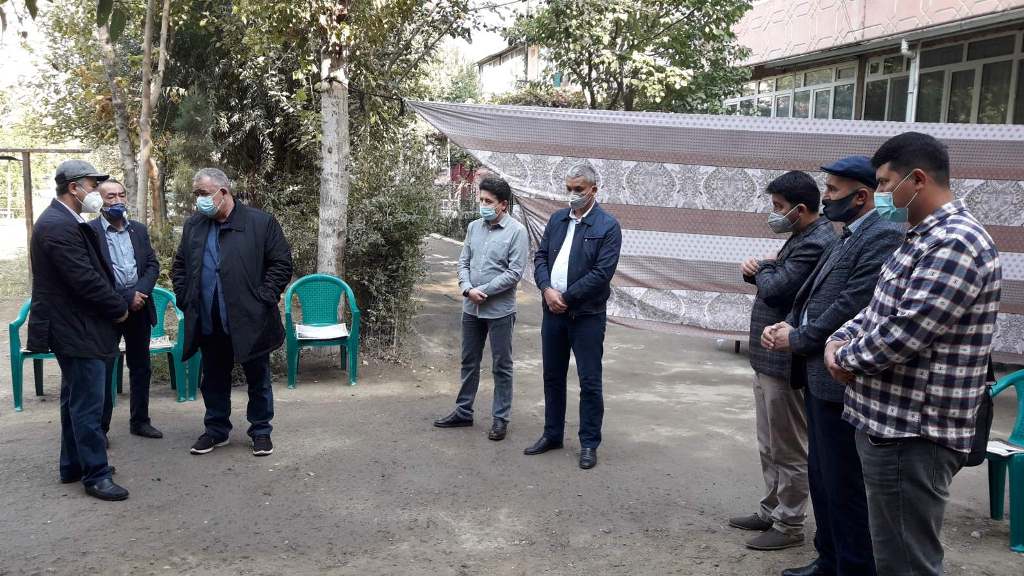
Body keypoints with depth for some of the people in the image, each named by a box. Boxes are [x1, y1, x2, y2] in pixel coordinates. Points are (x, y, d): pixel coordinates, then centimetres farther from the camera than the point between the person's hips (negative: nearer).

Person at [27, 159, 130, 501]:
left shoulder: (60, 221, 12)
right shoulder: (60, 227, -21)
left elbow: (90, 272, 14)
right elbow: (86, 280, -23)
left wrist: (114, 304, 7)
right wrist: (119, 309, -11)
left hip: (74, 326, 11)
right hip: (78, 330, -11)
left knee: (76, 401, 19)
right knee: (88, 405, -4)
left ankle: (73, 465, 30)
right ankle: (96, 475, 4)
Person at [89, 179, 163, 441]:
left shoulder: (139, 229, 10)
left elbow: (153, 264, 6)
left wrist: (139, 292, -11)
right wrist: (125, 297, -16)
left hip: (139, 308, 5)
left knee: (141, 367, 13)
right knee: (103, 371, 2)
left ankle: (139, 420, 25)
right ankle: (100, 428, 12)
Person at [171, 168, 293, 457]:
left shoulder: (261, 222, -7)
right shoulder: (193, 225, 8)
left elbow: (281, 264, -6)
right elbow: (179, 266, 17)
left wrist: (262, 299, -12)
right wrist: (185, 299, 6)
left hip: (250, 320, -4)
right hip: (208, 323, 4)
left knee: (258, 379, 9)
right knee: (214, 380, 15)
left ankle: (261, 431, 23)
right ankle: (216, 430, 30)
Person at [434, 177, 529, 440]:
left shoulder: (516, 231, -10)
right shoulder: (474, 227, 6)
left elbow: (514, 273, -14)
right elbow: (463, 262, 8)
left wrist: (483, 290, -15)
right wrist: (467, 288, -10)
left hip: (500, 310, -5)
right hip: (471, 308, 5)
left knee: (501, 367, 5)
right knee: (469, 362, 16)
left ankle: (500, 419, 16)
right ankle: (463, 411, 29)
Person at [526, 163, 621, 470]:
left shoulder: (608, 226, -8)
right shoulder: (557, 219, 9)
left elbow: (602, 272, -15)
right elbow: (540, 257, 8)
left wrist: (566, 297, -14)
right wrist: (547, 289, -11)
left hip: (587, 315, -5)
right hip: (552, 310, 6)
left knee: (589, 382, 2)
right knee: (552, 376, 15)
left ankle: (589, 444, 14)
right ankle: (552, 434, 29)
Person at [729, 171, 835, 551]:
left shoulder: (816, 244, -19)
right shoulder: (802, 238, 14)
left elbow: (774, 288, -25)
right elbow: (767, 279, 20)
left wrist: (764, 268, -5)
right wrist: (756, 269, -2)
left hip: (785, 362, -10)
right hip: (768, 359, 10)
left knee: (787, 450, 3)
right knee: (769, 447, 19)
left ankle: (788, 526, 15)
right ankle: (771, 512, 32)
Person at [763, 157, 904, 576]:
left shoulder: (883, 237, -15)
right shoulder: (845, 239, 16)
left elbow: (851, 306, -21)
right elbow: (812, 294, 17)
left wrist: (796, 340, -11)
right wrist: (787, 325, -2)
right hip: (817, 374, 10)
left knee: (844, 485, 0)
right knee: (821, 476, 19)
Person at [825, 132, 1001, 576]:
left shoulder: (955, 243, -20)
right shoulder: (927, 236, 15)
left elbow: (905, 333, -26)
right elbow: (881, 308, 20)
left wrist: (847, 357, -9)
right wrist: (840, 340, 1)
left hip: (912, 433, -10)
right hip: (892, 422, 10)